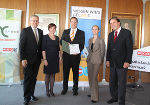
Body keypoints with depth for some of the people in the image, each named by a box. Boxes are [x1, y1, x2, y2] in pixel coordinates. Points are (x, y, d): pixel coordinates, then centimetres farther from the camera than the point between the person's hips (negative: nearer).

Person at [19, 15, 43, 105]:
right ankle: (27, 97, 13)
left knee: (34, 78, 12)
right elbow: (21, 46, -8)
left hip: (37, 59, 5)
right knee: (28, 78, 0)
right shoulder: (25, 31, -4)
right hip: (28, 59, -5)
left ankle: (31, 94, 27)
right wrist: (23, 58, -14)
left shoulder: (40, 31, 11)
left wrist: (41, 57, 7)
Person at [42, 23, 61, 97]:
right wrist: (44, 59, -16)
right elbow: (43, 49, -9)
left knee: (53, 74, 10)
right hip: (48, 58, -4)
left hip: (55, 58, 4)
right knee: (47, 74, 6)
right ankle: (47, 90, 20)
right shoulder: (45, 37, -4)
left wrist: (59, 56, 1)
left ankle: (51, 90, 21)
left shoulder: (57, 38, 11)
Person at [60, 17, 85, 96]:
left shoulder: (81, 33, 7)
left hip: (76, 55, -1)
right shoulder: (65, 32, 13)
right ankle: (65, 88, 24)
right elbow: (61, 42, 10)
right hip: (66, 55, 2)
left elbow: (82, 44, 0)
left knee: (76, 73, 7)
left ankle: (75, 89, 21)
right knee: (65, 72, 8)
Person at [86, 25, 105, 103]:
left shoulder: (101, 40, -7)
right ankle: (92, 93, 27)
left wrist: (100, 61, 2)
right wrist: (89, 57, 16)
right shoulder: (90, 40, 11)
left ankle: (95, 97, 1)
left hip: (96, 61, -6)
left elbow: (102, 52, -2)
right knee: (90, 78, 12)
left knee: (94, 78, -8)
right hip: (89, 60, 7)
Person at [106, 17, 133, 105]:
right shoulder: (110, 34, 13)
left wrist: (127, 61, -14)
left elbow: (130, 48, -9)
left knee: (121, 83, 3)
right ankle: (114, 98, 31)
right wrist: (108, 60, 7)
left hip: (122, 63, -5)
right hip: (112, 63, 6)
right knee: (112, 82, 13)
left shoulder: (127, 32, -4)